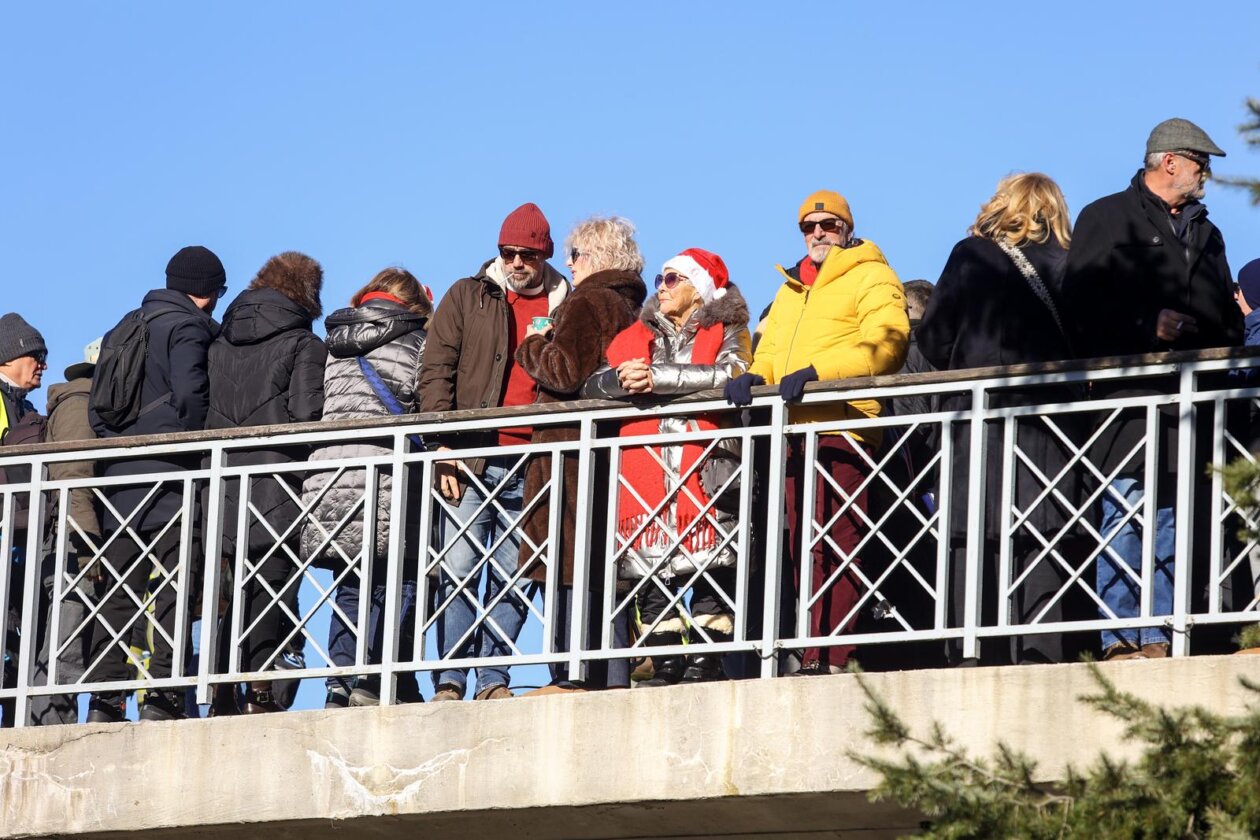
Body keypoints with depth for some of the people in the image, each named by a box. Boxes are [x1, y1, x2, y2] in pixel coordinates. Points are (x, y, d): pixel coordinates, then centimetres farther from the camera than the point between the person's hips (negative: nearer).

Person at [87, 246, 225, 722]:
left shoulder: (124, 330, 21)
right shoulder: (189, 327, -3)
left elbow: (96, 408, 18)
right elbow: (189, 394, -17)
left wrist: (116, 446, 16)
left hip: (119, 481, 7)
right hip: (170, 477, -7)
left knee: (119, 593, 7)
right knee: (172, 592, -8)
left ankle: (103, 702, 2)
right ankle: (162, 697, -16)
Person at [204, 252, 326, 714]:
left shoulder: (220, 342, 16)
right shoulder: (305, 345, -1)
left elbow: (197, 408, 14)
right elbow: (307, 415, -12)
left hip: (222, 480, 5)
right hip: (277, 485, -5)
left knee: (230, 586, 9)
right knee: (270, 581, -4)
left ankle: (221, 690, 3)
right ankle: (259, 689, -11)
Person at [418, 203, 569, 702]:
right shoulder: (468, 297, 11)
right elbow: (436, 370, 5)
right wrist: (444, 445, -4)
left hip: (533, 467, 1)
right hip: (470, 457, -1)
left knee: (513, 577, -1)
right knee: (459, 570, -7)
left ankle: (493, 679, 2)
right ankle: (450, 681, -7)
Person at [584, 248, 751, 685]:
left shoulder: (727, 334, 10)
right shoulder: (636, 337, 24)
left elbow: (729, 374, -12)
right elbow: (592, 386, 15)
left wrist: (656, 377, -11)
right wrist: (621, 380, -8)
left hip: (703, 470, -4)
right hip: (645, 471, 4)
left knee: (710, 565, -11)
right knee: (652, 570, -2)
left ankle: (705, 661, -11)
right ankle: (665, 664, 0)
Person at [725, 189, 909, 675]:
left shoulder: (871, 277, 4)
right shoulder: (789, 291, 28)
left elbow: (883, 344, -10)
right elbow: (771, 349, 25)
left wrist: (815, 371, -20)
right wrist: (755, 377, 0)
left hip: (842, 423, -8)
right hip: (794, 428, 8)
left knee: (833, 544, -14)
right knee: (801, 547, 5)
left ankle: (827, 658, -18)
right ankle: (814, 652, 7)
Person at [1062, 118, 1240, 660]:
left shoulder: (1204, 233, 26)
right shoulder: (1107, 219, 6)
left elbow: (1226, 314, 29)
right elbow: (1082, 303, -4)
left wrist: (1224, 343, 8)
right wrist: (1148, 326, -12)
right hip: (1128, 393, -6)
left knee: (1171, 523, 3)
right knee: (1125, 513, -11)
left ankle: (1157, 638, 3)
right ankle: (1118, 640, -13)